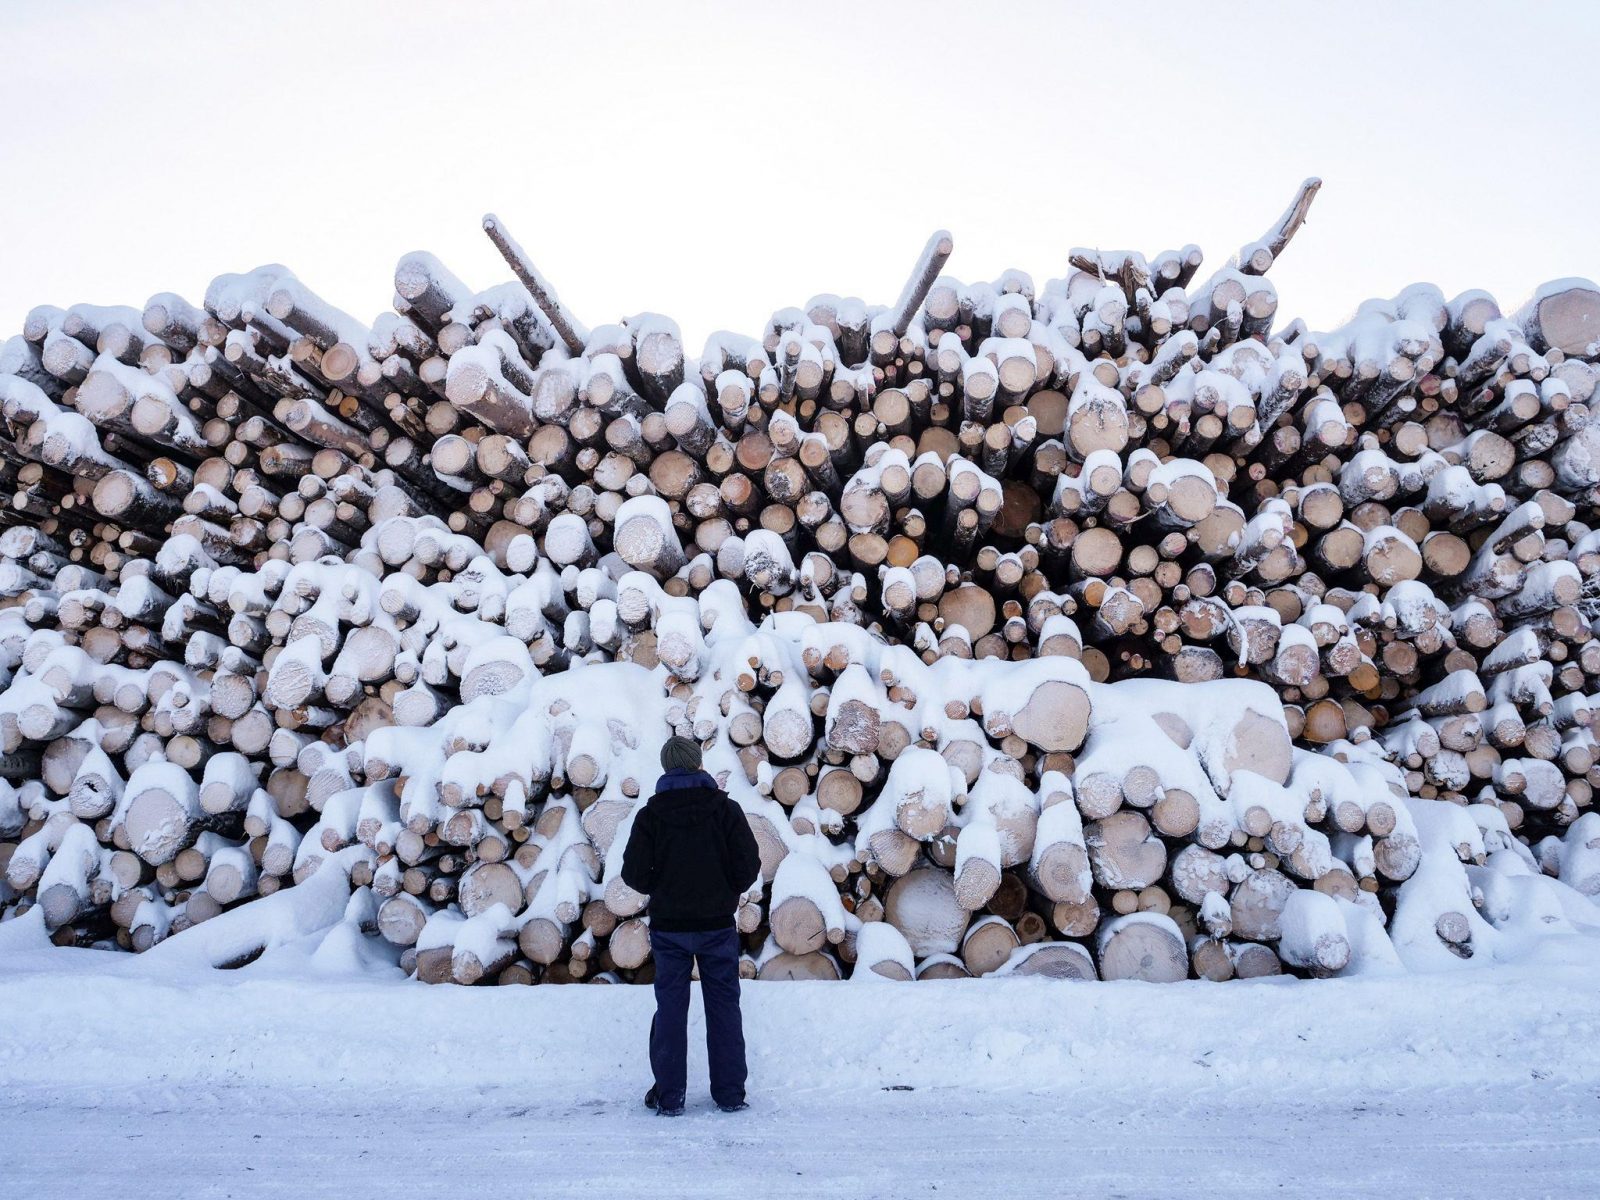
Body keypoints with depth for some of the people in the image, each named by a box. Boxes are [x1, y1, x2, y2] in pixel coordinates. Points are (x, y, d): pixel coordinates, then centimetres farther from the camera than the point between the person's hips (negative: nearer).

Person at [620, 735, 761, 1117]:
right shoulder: (726, 809, -6)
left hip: (668, 925, 0)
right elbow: (749, 865, -8)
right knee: (724, 1006, 10)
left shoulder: (650, 815, -6)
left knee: (670, 1007, 9)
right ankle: (730, 1093, 12)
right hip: (718, 924, 0)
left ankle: (668, 1096, 10)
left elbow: (634, 873, -7)